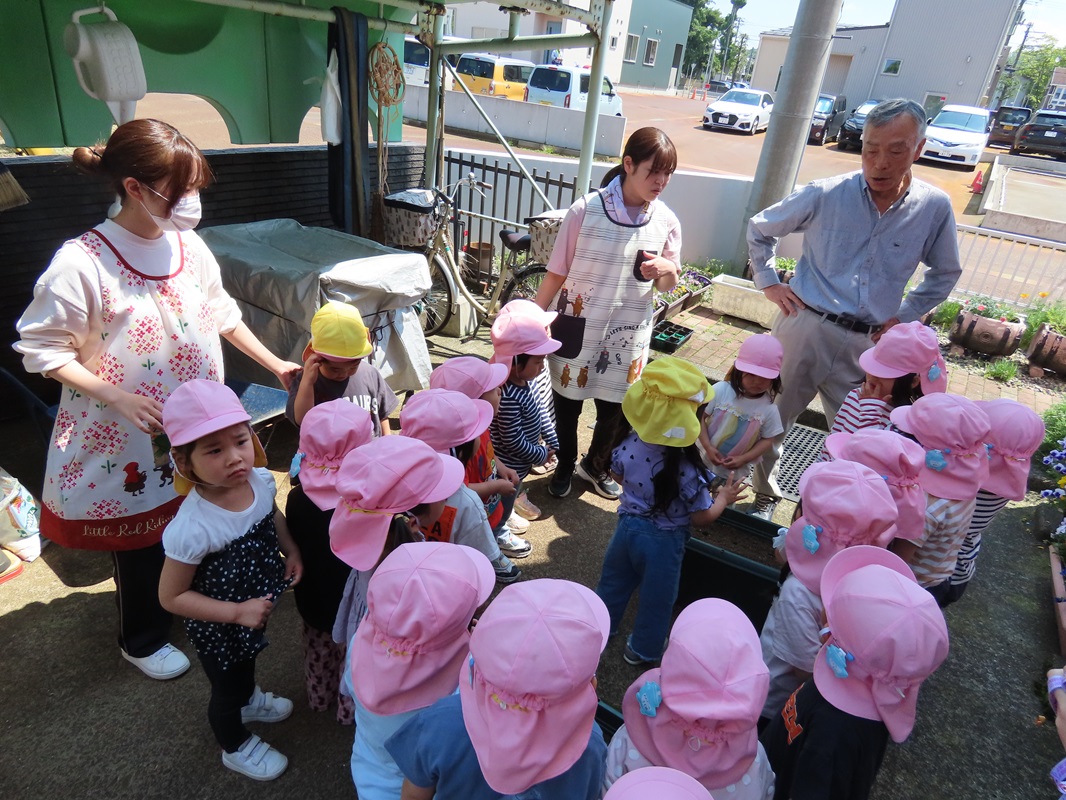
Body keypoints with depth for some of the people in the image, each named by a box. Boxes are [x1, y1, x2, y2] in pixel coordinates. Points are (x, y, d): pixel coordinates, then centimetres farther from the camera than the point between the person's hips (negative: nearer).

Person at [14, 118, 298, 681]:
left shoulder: (189, 246, -5)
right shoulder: (81, 263, -22)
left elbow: (222, 314, 8)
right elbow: (42, 348, -15)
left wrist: (274, 363, 7)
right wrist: (118, 396, -25)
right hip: (126, 438, -4)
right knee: (139, 543, 16)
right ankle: (143, 640, 41)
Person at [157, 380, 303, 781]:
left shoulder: (260, 480, -22)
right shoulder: (192, 529, -39)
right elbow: (171, 597, -25)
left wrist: (292, 551, -11)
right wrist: (237, 612, -26)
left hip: (256, 606, 6)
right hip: (217, 627, -6)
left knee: (247, 660, 36)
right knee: (226, 688, 24)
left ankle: (248, 700, 69)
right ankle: (236, 748, 55)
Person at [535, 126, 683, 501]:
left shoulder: (666, 221, -4)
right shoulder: (586, 210, -14)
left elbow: (666, 286, 5)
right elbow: (556, 273, -7)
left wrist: (667, 270, -18)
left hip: (627, 334, 3)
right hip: (578, 328, -2)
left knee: (613, 407, 16)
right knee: (567, 401, 14)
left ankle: (596, 465, 44)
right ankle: (565, 465, 41)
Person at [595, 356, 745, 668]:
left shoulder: (629, 442, -19)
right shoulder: (686, 469, -33)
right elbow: (702, 518, -18)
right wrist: (724, 496, -1)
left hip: (628, 526, 4)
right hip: (663, 540, -4)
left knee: (614, 581, 29)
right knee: (657, 598, 22)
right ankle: (642, 650, 45)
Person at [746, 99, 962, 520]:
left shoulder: (934, 208, 0)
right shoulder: (825, 195, -6)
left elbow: (945, 273, 18)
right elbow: (760, 228, 9)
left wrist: (905, 315, 8)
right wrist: (768, 282, 4)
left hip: (868, 344, 2)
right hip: (806, 327, -2)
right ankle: (760, 488, 34)